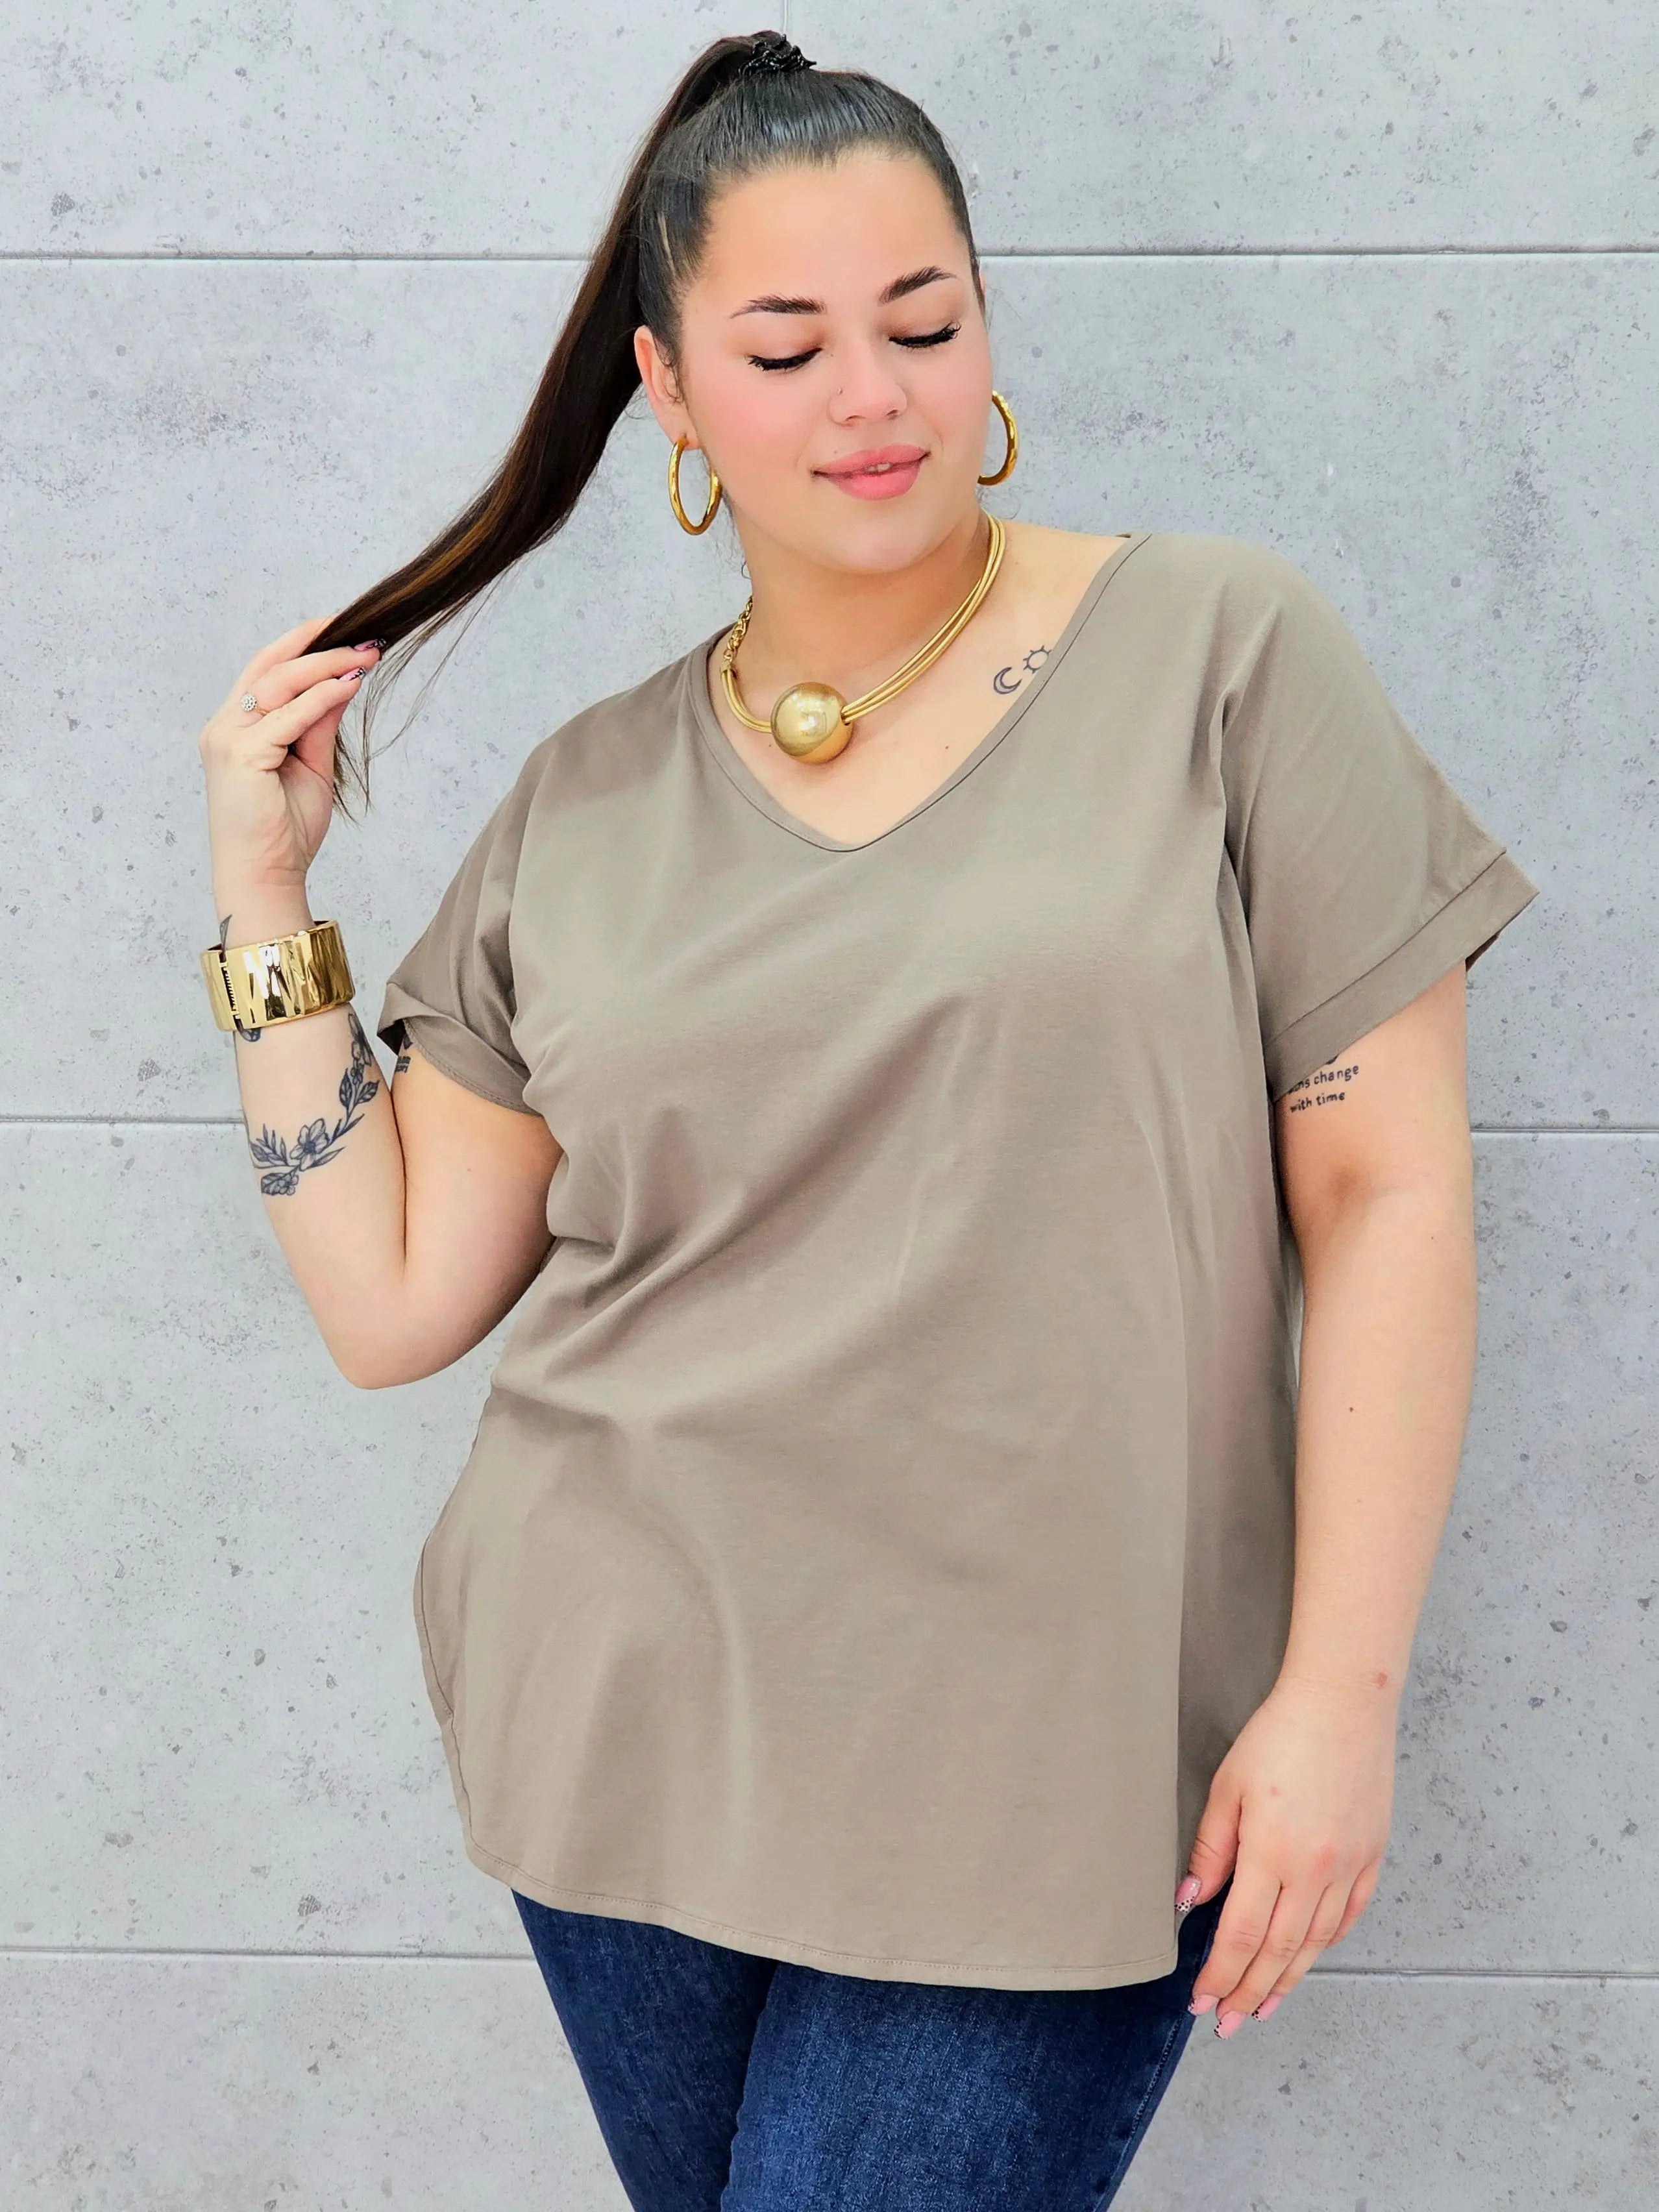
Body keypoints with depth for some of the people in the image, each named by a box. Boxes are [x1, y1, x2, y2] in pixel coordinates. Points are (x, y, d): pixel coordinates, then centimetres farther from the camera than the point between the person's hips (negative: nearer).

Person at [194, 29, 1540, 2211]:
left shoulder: (1221, 652, -4)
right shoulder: (586, 805, 7)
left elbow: (1386, 1195, -6)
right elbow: (392, 1300, 6)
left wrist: (1341, 1690, -11)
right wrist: (266, 897, 5)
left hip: (1041, 1781, -3)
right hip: (625, 1735, 4)